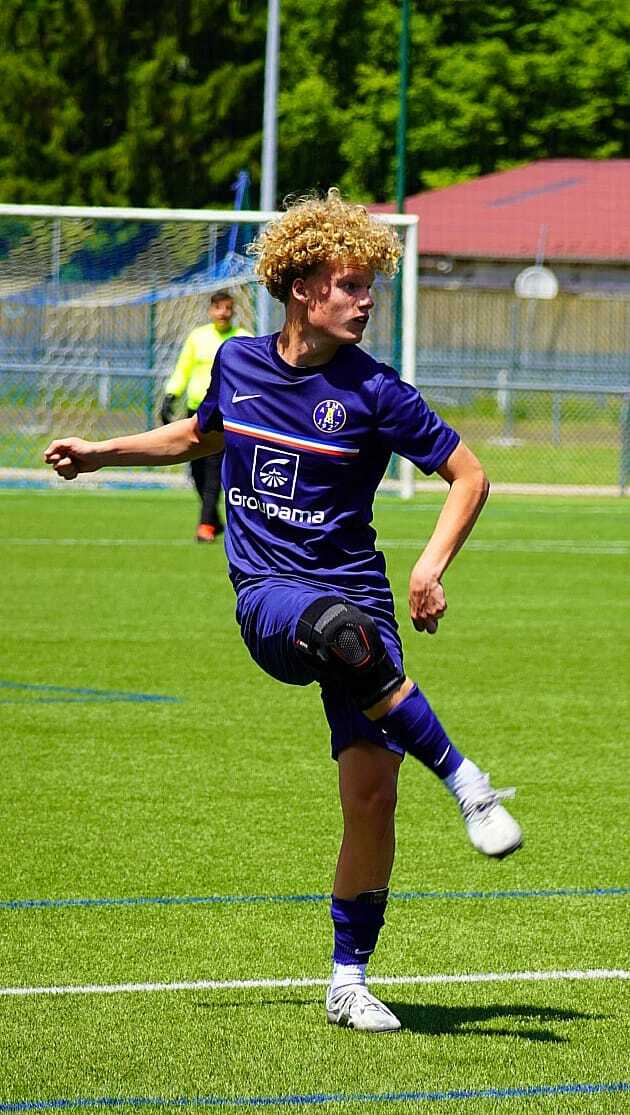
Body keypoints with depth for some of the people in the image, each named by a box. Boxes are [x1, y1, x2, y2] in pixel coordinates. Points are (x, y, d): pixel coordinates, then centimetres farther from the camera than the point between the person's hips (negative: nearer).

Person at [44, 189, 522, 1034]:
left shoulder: (375, 393, -3)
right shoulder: (238, 363, 7)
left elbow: (468, 475, 4)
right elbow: (201, 436, 30)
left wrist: (432, 566, -10)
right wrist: (100, 454, 27)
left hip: (355, 587, 0)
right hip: (268, 596, 0)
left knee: (371, 792, -9)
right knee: (343, 631, -39)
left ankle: (348, 981, 8)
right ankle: (465, 784, -28)